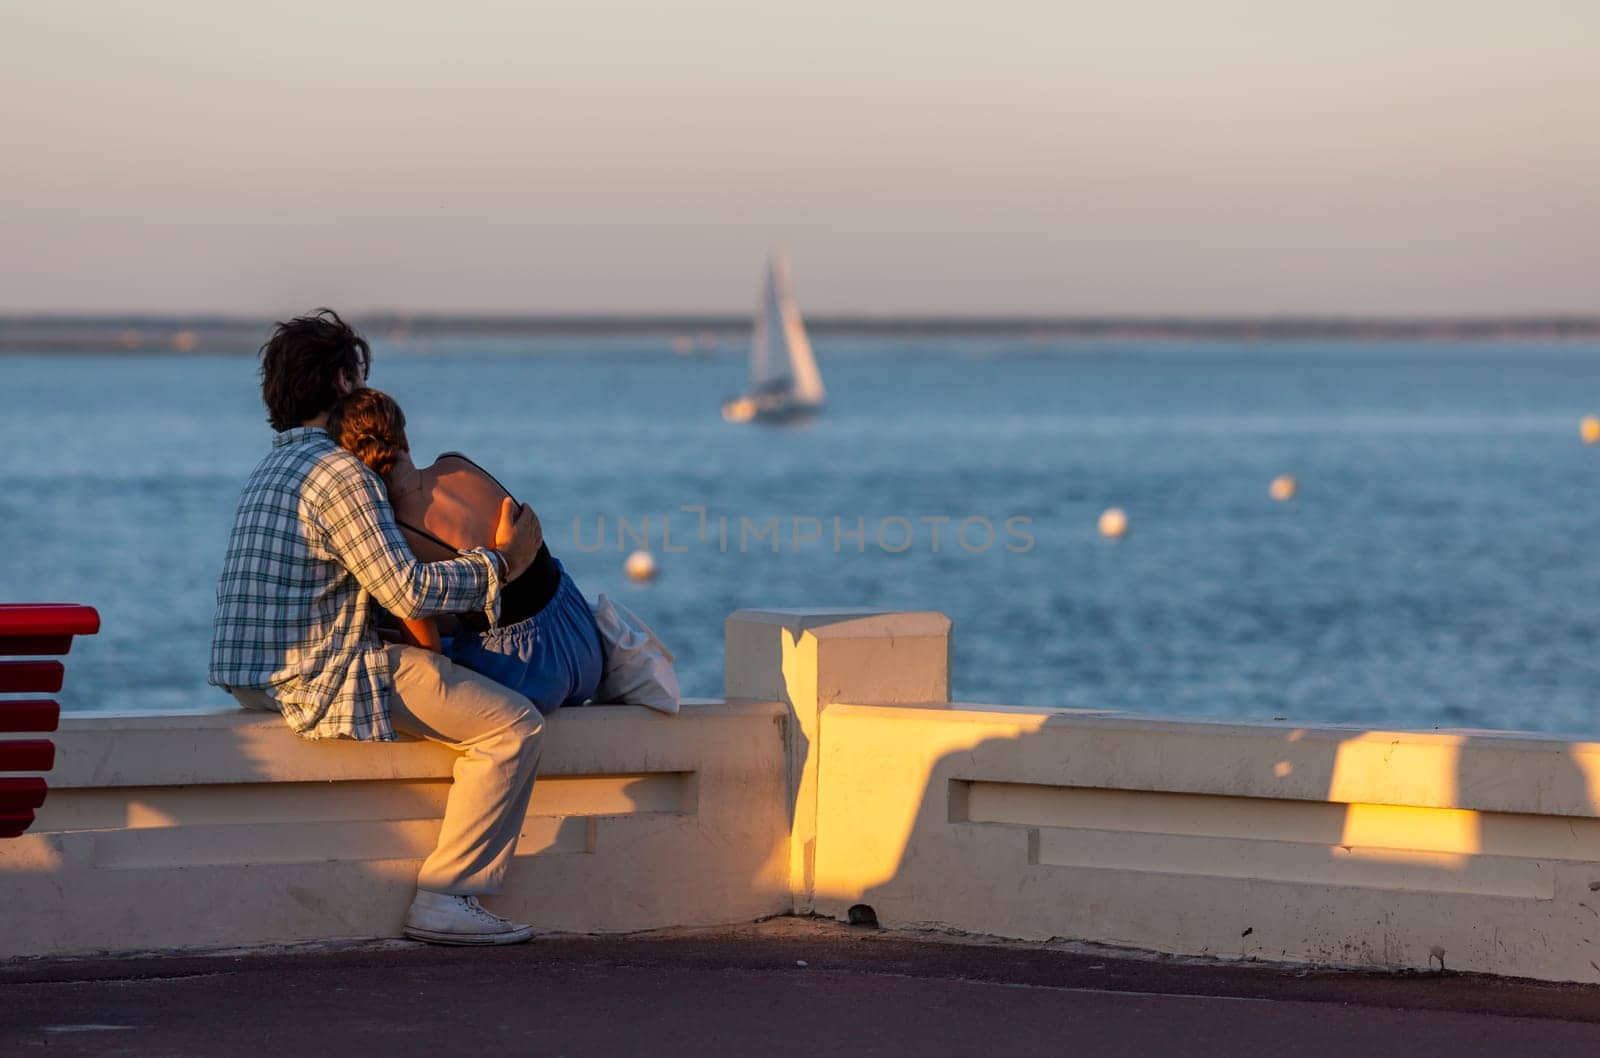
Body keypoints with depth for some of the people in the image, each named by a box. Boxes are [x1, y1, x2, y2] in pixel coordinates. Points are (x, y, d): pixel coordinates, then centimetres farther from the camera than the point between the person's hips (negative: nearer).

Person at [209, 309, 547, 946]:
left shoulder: (274, 467, 17)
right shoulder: (337, 471, -15)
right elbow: (408, 592, -18)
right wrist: (502, 562, -7)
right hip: (318, 678, -10)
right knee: (513, 725, -7)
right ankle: (444, 898, -9)